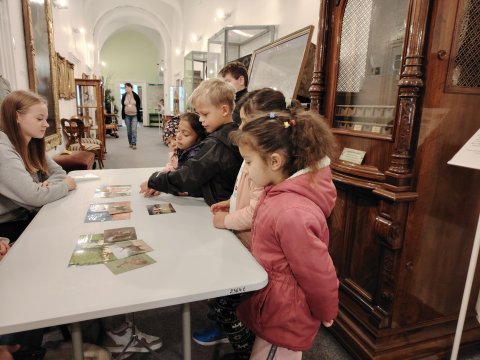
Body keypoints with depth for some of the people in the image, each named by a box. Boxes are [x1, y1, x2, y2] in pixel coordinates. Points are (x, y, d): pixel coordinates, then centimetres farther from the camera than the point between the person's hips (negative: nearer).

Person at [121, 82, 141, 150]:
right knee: (128, 130, 9)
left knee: (134, 130, -9)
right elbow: (123, 106, 9)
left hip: (134, 115, -3)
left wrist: (139, 116, -5)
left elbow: (139, 106, -2)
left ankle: (134, 144, -7)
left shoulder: (136, 96, -5)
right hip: (127, 116, 3)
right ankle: (130, 143, 20)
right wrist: (123, 115, 4)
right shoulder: (124, 96, 3)